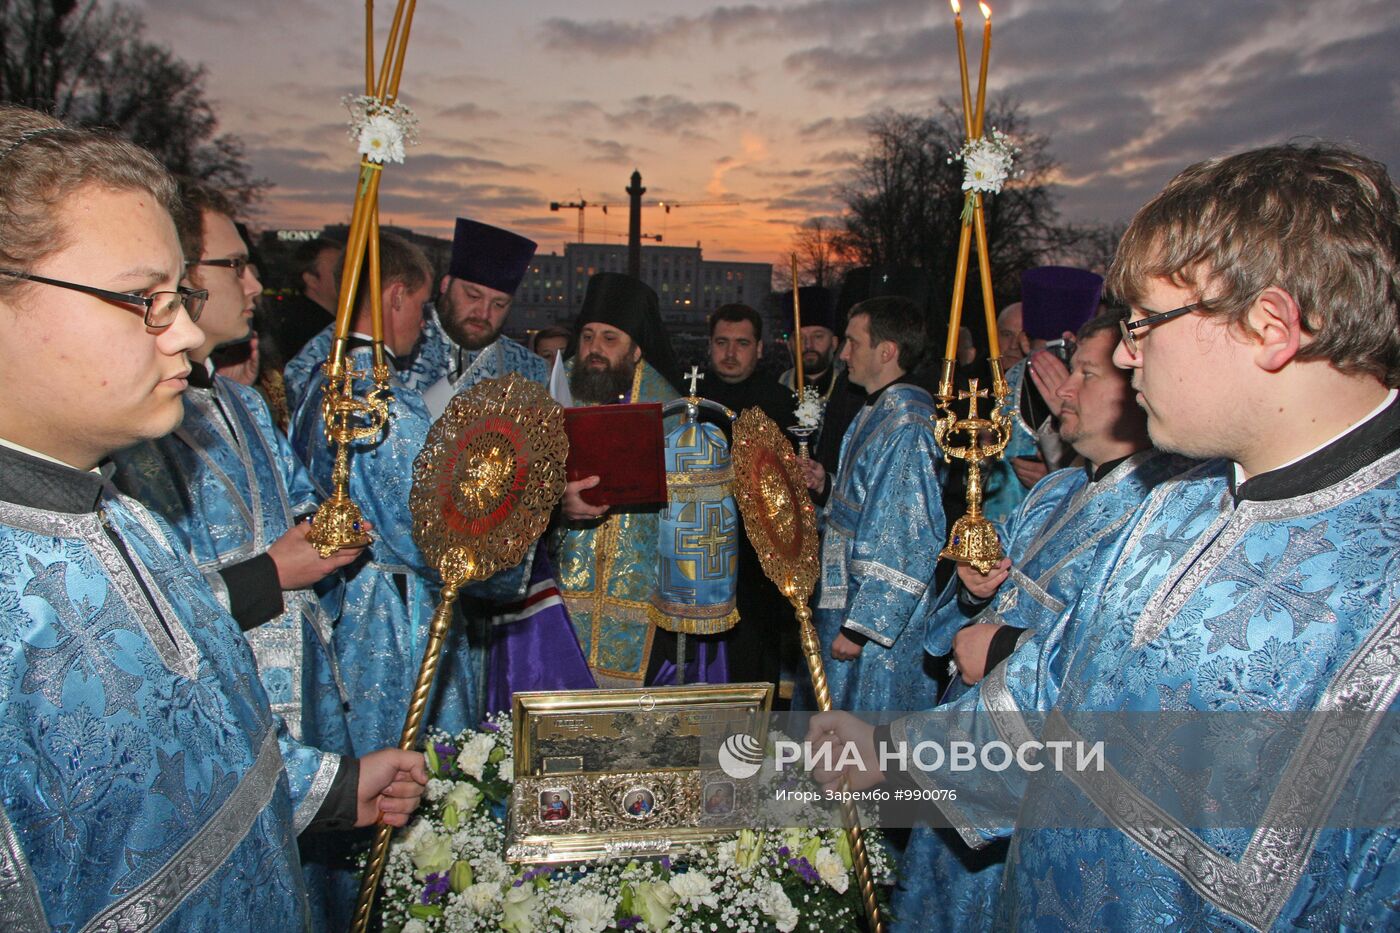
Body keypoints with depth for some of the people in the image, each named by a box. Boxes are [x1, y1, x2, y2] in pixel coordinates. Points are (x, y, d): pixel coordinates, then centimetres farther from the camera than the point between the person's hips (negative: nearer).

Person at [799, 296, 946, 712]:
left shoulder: (906, 426, -21)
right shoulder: (878, 412, 10)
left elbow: (908, 543, -24)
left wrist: (859, 627, -22)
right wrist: (827, 486, 3)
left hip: (880, 620, -10)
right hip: (850, 599, 10)